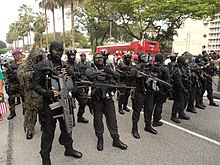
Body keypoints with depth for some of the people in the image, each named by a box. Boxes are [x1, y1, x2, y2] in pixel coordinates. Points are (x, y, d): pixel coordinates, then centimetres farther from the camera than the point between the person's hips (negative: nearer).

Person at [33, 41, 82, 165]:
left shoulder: (66, 65, 8)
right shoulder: (42, 66, -6)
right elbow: (36, 85, -6)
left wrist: (68, 74, -8)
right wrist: (47, 93, -22)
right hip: (50, 103, -4)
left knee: (66, 127, 19)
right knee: (48, 132, 8)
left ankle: (69, 149, 40)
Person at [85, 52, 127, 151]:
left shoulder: (107, 68, 15)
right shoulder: (91, 69, 3)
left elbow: (117, 76, 3)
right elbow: (89, 74, -21)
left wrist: (109, 71, -14)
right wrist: (105, 74, -17)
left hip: (108, 97, 3)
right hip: (97, 98, -2)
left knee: (112, 118, 6)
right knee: (98, 119, 9)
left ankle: (116, 139, 18)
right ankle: (100, 139, 27)